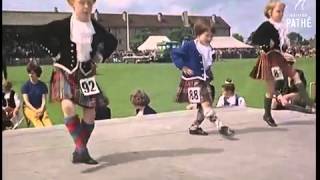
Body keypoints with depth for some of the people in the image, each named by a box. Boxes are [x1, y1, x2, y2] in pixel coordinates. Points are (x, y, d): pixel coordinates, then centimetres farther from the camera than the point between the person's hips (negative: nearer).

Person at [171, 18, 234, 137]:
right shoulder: (189, 46, -14)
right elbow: (175, 54, -11)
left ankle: (195, 127, 23)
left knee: (205, 104, 10)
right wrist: (183, 67, -16)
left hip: (204, 80, 8)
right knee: (205, 103, -17)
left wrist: (209, 74, 11)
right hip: (193, 80, -8)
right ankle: (220, 126, -24)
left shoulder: (209, 49, 6)